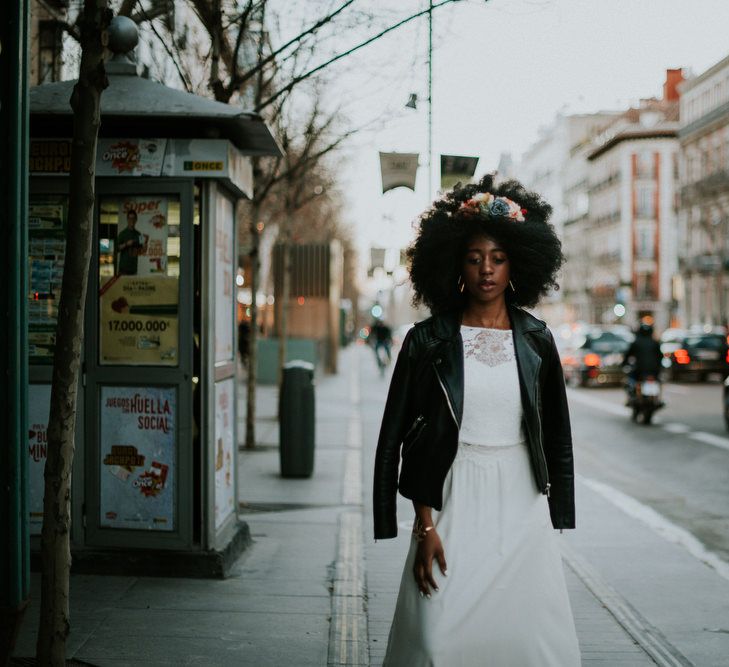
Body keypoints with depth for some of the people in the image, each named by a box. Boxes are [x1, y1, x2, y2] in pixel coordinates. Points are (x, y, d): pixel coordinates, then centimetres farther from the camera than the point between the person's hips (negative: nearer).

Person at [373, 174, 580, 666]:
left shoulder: (536, 340, 5)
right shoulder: (428, 340, -1)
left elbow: (556, 435, 11)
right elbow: (398, 436, -2)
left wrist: (554, 522, 8)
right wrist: (425, 525, -8)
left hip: (522, 509, 2)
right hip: (455, 507, -2)